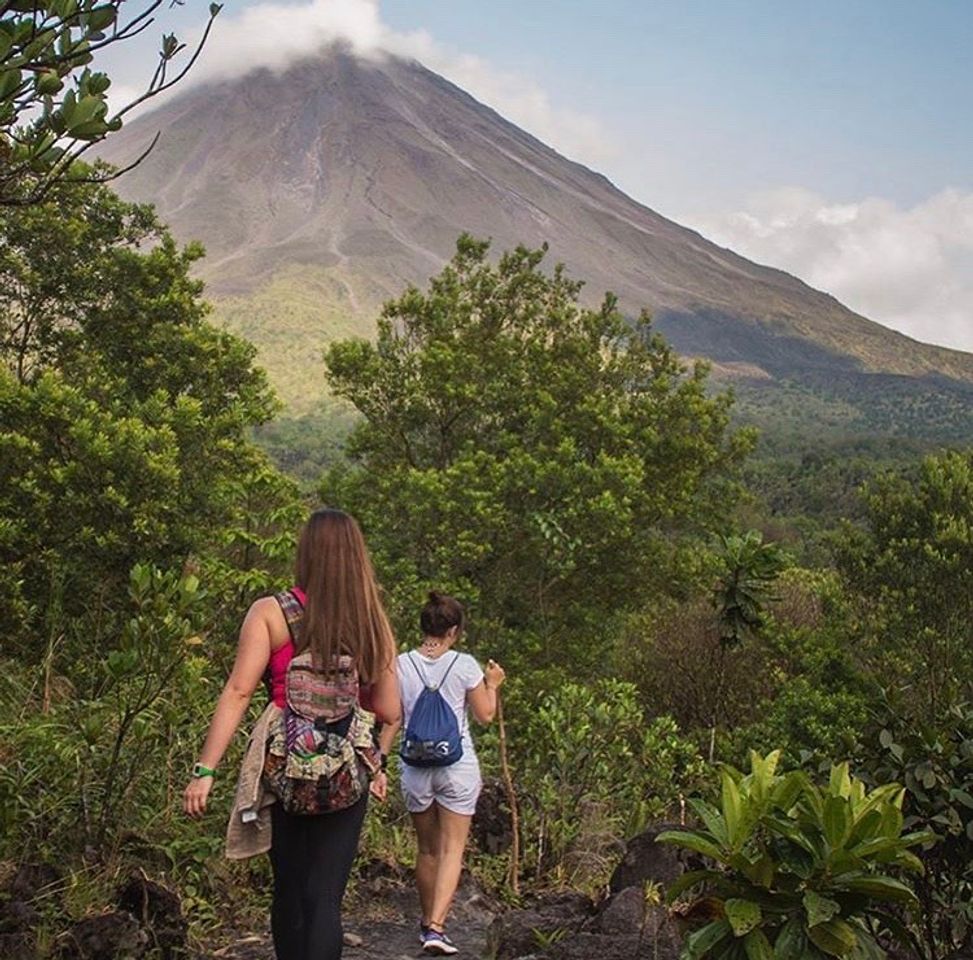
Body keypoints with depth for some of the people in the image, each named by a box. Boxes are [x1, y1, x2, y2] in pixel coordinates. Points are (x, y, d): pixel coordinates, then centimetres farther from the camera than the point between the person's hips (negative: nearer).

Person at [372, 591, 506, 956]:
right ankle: (436, 926, -10)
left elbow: (390, 721, 0)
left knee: (427, 850, 18)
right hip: (458, 766, -3)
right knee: (452, 850, 3)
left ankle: (427, 921, 31)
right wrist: (492, 685, 17)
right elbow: (485, 715, 0)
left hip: (416, 766, 3)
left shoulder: (401, 665, -3)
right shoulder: (464, 665, -9)